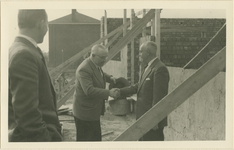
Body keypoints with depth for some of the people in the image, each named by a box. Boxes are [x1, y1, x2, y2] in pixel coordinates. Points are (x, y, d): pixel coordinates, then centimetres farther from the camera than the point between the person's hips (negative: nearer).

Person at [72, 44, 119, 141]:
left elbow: (100, 74, 26)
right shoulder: (84, 69, -25)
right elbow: (89, 90, -33)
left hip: (93, 111, 10)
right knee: (85, 138, 2)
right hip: (85, 113, -10)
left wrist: (109, 78, 4)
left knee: (96, 137, 19)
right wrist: (109, 93, -34)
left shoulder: (96, 65, 5)